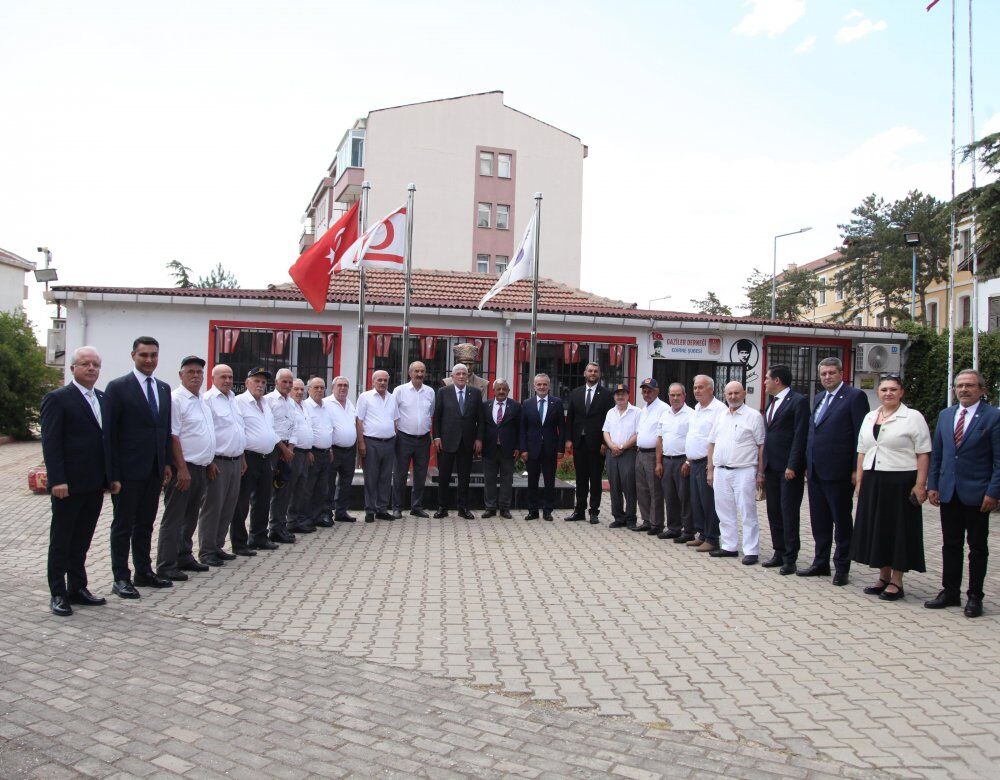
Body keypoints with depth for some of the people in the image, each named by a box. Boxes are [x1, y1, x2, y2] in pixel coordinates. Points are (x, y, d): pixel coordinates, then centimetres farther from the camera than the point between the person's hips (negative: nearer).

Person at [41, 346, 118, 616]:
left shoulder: (103, 399, 12)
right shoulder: (57, 398, -8)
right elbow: (50, 442, -12)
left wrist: (112, 476, 10)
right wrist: (57, 480, -18)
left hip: (95, 485, 6)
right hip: (69, 486, -6)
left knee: (82, 541, 15)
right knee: (61, 542, 6)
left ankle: (77, 588, 25)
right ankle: (58, 594, 15)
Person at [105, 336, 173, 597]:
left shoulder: (163, 388, 11)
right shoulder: (118, 387, -7)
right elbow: (110, 431, -10)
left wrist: (167, 462, 8)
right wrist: (113, 472, -13)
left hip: (155, 469, 6)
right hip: (128, 469, -6)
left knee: (145, 524, 16)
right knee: (123, 524, 4)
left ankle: (144, 571, 26)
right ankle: (121, 578, 12)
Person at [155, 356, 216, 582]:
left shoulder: (201, 400, 15)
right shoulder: (176, 400, -12)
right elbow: (172, 437, -18)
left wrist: (209, 463, 19)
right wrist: (182, 469, -21)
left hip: (201, 469, 9)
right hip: (184, 468, -9)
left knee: (190, 517, 16)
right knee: (173, 518, -2)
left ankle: (184, 557, 27)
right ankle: (166, 566, 3)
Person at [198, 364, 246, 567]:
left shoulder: (234, 399, 16)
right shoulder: (208, 399, -9)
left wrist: (242, 457, 21)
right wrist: (209, 461, -17)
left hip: (235, 461, 8)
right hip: (218, 462, -8)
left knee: (228, 507, 12)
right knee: (212, 508, -2)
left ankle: (217, 546, 21)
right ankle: (206, 551, 6)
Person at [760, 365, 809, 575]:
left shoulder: (798, 401, -10)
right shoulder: (772, 403, 16)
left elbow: (800, 436, -15)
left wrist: (792, 466, -18)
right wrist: (764, 465, 12)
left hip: (789, 468, -8)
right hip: (771, 467, 8)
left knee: (789, 514, -2)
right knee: (774, 512, 12)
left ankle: (790, 559, 5)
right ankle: (779, 553, 21)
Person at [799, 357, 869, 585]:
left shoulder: (855, 396, -8)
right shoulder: (820, 398, 16)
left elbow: (862, 435, -12)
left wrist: (857, 469, -15)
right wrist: (809, 464, 13)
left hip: (838, 472, -7)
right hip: (816, 471, 7)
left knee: (842, 521, 4)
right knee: (819, 521, 14)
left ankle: (842, 568, 14)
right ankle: (821, 563, 25)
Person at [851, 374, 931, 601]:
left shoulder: (913, 417, -4)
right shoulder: (869, 417, 12)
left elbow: (923, 454, -8)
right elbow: (862, 452, 15)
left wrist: (920, 484, -14)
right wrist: (859, 481, 9)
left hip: (901, 483, -6)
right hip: (873, 482, 6)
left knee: (898, 529, 1)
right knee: (876, 529, 10)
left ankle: (896, 582, 11)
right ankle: (883, 577, 22)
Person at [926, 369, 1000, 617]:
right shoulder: (945, 415, 10)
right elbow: (936, 454, 13)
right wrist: (932, 485, 7)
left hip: (977, 494, -5)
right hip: (949, 492, 5)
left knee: (977, 547, 7)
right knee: (950, 545, 11)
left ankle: (974, 597, 16)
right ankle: (950, 592, 20)